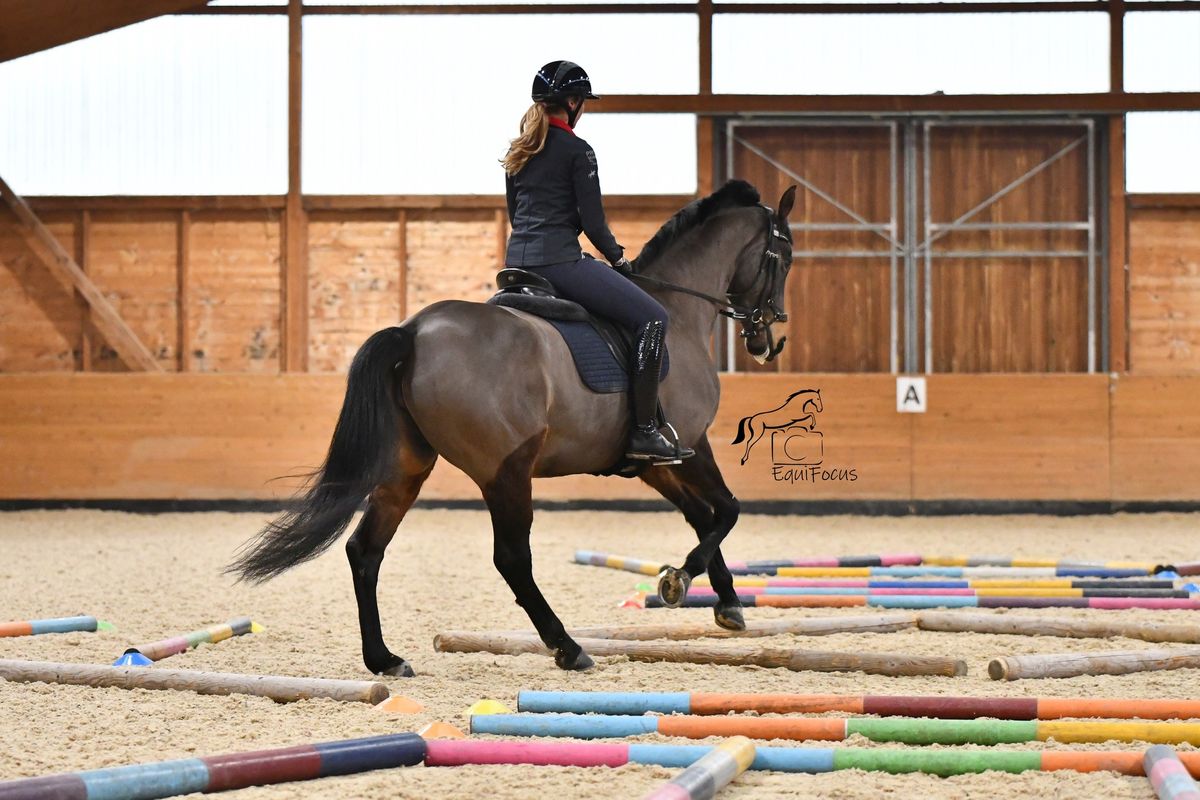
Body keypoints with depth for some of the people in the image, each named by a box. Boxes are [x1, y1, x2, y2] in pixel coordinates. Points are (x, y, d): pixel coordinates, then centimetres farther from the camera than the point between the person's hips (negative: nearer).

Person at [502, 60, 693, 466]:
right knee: (652, 318, -9)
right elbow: (592, 221, -8)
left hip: (517, 259, 9)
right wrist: (618, 258, 6)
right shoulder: (577, 150, -7)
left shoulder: (518, 151, 16)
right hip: (559, 260, -9)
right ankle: (643, 431, -17)